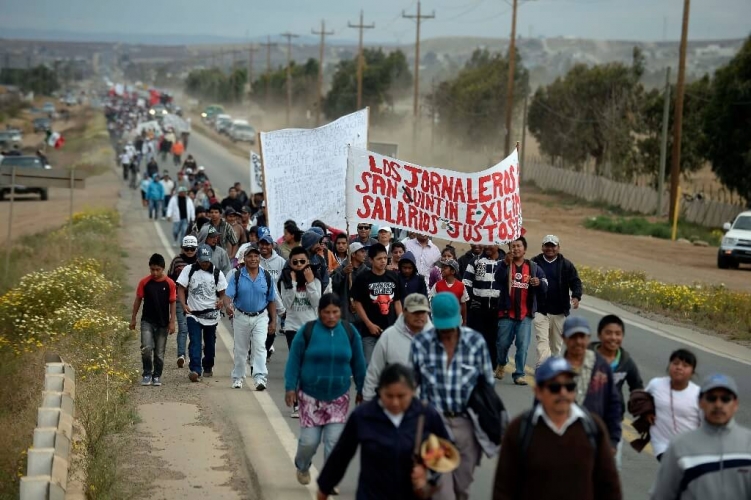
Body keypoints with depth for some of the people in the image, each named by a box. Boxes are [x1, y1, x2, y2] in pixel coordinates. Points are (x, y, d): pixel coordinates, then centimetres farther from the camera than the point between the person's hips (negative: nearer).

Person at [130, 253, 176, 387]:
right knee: (146, 348, -16)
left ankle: (157, 376, 20)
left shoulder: (169, 283, -4)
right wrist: (133, 318, 7)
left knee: (159, 352, 6)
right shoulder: (144, 282, -2)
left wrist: (172, 322, -2)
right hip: (147, 321, 0)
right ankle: (147, 374, 0)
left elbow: (172, 303, 1)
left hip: (163, 323, 0)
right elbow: (138, 300, 6)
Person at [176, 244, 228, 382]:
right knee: (195, 343, -13)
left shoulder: (217, 273, 2)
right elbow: (181, 288, -2)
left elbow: (222, 292, 7)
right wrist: (184, 305, -17)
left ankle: (208, 367, 31)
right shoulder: (189, 270, -1)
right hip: (193, 313, -2)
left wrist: (221, 301, -16)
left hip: (211, 314, 2)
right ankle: (195, 370, -20)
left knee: (210, 343, 13)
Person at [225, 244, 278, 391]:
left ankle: (260, 378, -20)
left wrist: (273, 321, 4)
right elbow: (228, 295, -12)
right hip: (241, 317, 0)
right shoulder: (237, 276, -5)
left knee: (260, 347, -14)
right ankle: (238, 378, 26)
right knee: (240, 350, 12)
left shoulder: (266, 277, 0)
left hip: (260, 317, 0)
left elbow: (271, 301, 7)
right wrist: (228, 306, -35)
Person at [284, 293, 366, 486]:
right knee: (309, 440, 0)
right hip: (310, 396, -2)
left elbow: (358, 363, 8)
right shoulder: (307, 331, -8)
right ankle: (302, 467, 31)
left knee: (334, 440, -3)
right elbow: (294, 361, -3)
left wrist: (361, 389, 12)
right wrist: (290, 387, -8)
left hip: (339, 397, 2)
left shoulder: (350, 332, -1)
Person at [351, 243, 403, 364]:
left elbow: (397, 302, 13)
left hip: (390, 329, 4)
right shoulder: (363, 278, -4)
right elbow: (357, 303, -4)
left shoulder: (393, 277, 7)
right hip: (370, 331, -4)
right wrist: (369, 324, -11)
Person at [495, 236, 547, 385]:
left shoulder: (533, 267, 7)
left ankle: (519, 374, 3)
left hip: (525, 314, 1)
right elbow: (497, 280, -20)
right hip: (507, 312, -1)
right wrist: (506, 263, -35)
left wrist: (539, 283, -20)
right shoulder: (505, 265, 1)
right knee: (503, 343, 10)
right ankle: (502, 364, 38)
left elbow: (544, 288, 4)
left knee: (523, 345, -4)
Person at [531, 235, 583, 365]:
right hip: (540, 310, -2)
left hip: (559, 311, 2)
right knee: (542, 340, -12)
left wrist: (576, 296, -17)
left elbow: (575, 282, 0)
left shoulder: (566, 265, 4)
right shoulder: (534, 262, 2)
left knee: (557, 344, 13)